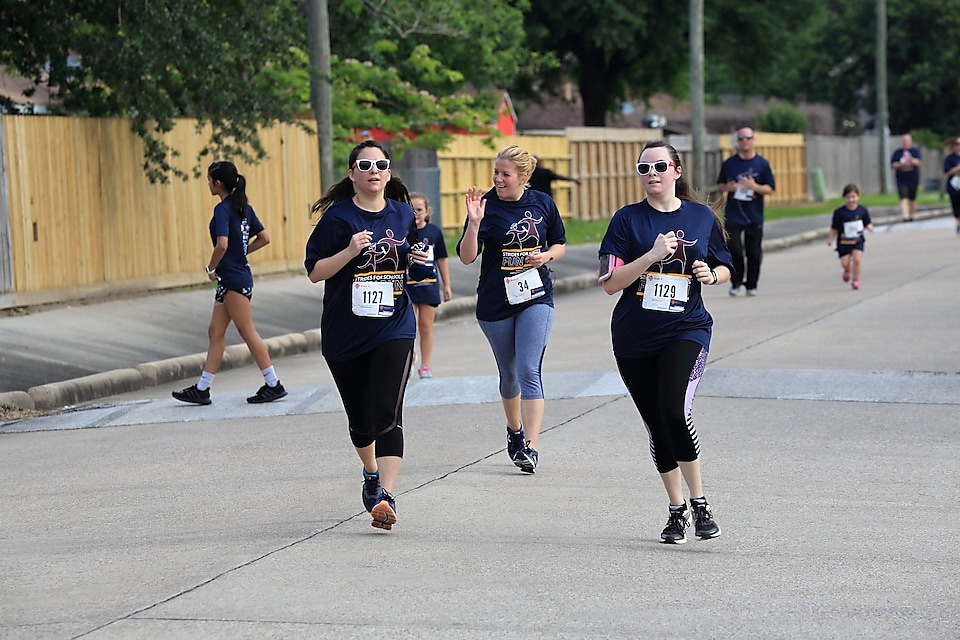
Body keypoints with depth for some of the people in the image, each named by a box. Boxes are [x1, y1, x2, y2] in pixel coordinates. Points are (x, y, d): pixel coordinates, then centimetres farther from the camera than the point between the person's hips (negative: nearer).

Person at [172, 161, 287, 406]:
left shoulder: (223, 209, -15)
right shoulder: (244, 207, 11)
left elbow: (222, 244, -27)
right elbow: (264, 238, 15)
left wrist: (211, 267, -12)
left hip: (233, 280, -10)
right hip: (231, 280, 10)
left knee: (247, 332, -4)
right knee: (216, 332, 11)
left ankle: (273, 385, 1)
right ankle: (202, 389, 13)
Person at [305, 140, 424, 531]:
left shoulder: (403, 214, 7)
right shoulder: (337, 217, -5)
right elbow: (314, 272, -7)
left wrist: (419, 262, 5)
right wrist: (350, 251, -19)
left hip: (394, 329, 0)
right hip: (344, 334, 0)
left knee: (387, 413, -16)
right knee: (360, 418, 13)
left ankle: (387, 495, -22)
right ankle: (371, 473, 42)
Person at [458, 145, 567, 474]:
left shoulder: (542, 203, 0)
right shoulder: (487, 205, -7)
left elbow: (560, 244, 14)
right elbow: (467, 256, -14)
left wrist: (546, 255, -8)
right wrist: (474, 222, -27)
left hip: (535, 298, 0)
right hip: (495, 302, 1)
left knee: (529, 370, -13)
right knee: (509, 373, 15)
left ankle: (530, 446, -17)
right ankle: (514, 429, 41)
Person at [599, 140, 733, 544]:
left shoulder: (702, 217, 5)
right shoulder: (627, 220, 0)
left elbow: (725, 268, 17)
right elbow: (610, 283, -8)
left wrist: (712, 274, -6)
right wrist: (652, 255, -18)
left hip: (686, 331, -1)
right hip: (634, 339, 1)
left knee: (674, 411, -23)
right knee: (656, 428, 9)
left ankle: (699, 502, -9)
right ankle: (677, 511, 26)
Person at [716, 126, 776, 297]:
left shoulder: (762, 164, 1)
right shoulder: (729, 163, 5)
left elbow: (770, 189, 1)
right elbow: (720, 184, 15)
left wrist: (754, 186, -17)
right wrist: (728, 187, -8)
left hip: (754, 217, 0)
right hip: (732, 216, 0)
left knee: (754, 253, 3)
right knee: (734, 250, -9)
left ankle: (751, 285, 18)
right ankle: (736, 282, 10)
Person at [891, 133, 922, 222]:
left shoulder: (915, 151, 5)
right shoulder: (897, 152, 6)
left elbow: (918, 162, -8)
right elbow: (893, 164, 2)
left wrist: (911, 160, -27)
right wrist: (900, 165, -15)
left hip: (913, 179, 1)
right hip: (902, 180, -1)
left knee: (912, 199, 11)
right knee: (903, 198, -15)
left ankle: (911, 216, 25)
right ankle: (905, 217, -24)